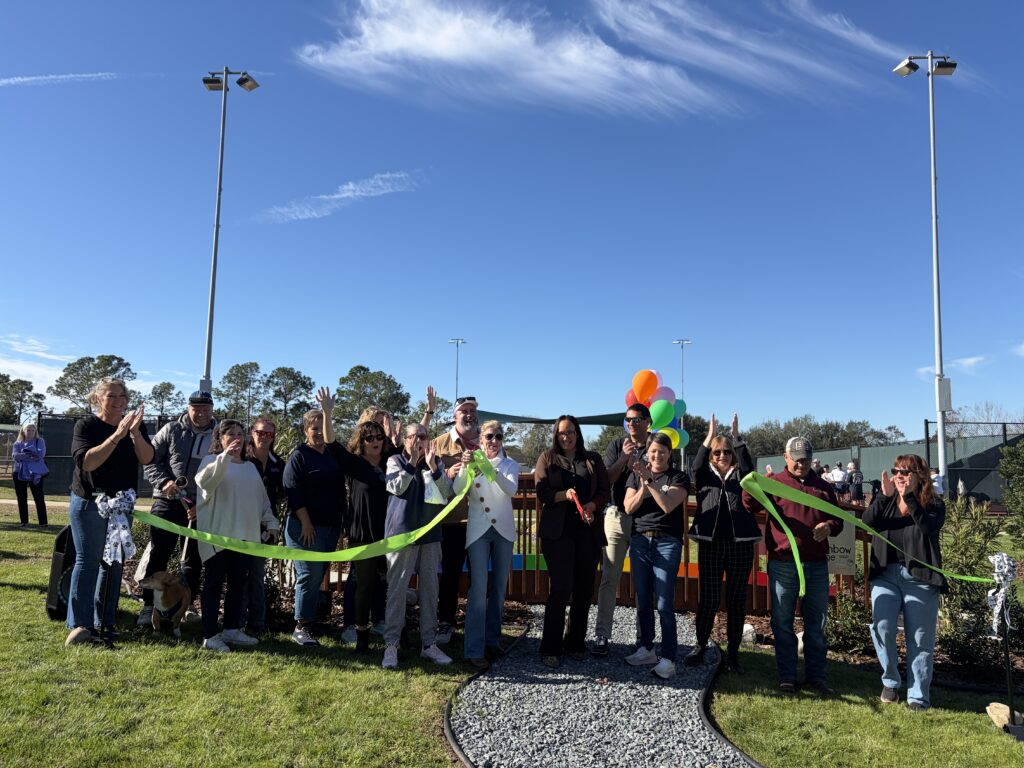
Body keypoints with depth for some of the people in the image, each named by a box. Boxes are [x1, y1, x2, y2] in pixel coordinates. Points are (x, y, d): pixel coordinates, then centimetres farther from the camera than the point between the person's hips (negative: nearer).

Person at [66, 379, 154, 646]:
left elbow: (147, 458, -11)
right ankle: (80, 624, -2)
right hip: (89, 503, -4)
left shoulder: (136, 425, 3)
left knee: (115, 563, 7)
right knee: (88, 561, -6)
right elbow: (86, 462, -22)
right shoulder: (86, 425, -8)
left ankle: (104, 622, 16)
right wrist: (117, 435, -29)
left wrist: (134, 432, -26)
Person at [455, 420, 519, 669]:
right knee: (478, 589, -10)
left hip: (503, 529, 3)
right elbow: (458, 491, -13)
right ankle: (474, 650, -7)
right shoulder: (472, 461, 1)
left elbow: (512, 490, -15)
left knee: (499, 588, 10)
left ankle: (492, 639, 24)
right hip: (478, 530, -3)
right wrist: (465, 467, -30)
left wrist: (494, 471, -31)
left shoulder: (510, 464, 5)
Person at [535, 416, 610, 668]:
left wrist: (591, 506, -12)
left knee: (584, 590, 5)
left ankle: (575, 643, 19)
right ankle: (550, 648, 1)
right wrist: (564, 495, -21)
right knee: (561, 588, -9)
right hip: (558, 532, -3)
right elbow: (541, 492, -3)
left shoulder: (593, 459, 13)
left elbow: (605, 491, 8)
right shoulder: (547, 458, 7)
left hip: (588, 531, 3)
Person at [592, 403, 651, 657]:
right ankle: (601, 635, 3)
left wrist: (636, 463, -13)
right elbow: (606, 480, 0)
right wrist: (623, 458, -13)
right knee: (610, 578, 0)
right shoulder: (617, 445, 6)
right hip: (617, 516, 0)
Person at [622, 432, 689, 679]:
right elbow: (628, 508, 2)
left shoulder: (679, 478, 2)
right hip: (640, 541, 4)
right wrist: (642, 485, -12)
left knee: (664, 604, -8)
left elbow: (668, 505, -13)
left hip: (667, 543, -4)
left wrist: (650, 482, -20)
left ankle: (668, 659, -4)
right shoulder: (636, 475, 11)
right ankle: (646, 648, 21)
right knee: (643, 600, 8)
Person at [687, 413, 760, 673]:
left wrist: (736, 437, -18)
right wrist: (709, 436, -20)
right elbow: (696, 465, -12)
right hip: (710, 543, -1)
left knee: (736, 599, 6)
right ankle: (700, 646, 17)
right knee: (707, 598, 1)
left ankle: (732, 652, 16)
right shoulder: (705, 476, 9)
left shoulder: (740, 475, 11)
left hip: (741, 544, 1)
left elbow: (749, 466, -10)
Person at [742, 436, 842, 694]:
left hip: (817, 566, 3)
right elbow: (751, 504, -14)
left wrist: (829, 526, -9)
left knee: (816, 625, 12)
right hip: (783, 565, -3)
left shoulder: (823, 487, 12)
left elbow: (838, 520, 15)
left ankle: (816, 676, 24)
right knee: (783, 624, 5)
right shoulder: (775, 483, 1)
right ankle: (787, 676, 16)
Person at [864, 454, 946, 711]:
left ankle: (918, 696, 15)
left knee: (920, 639, 3)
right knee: (881, 627, -12)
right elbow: (867, 522, -9)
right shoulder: (884, 501, 10)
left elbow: (928, 526, -19)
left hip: (920, 578, -2)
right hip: (885, 575, 2)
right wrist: (885, 496, -19)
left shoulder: (933, 504, 2)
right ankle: (890, 682, 9)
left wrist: (908, 497, -22)